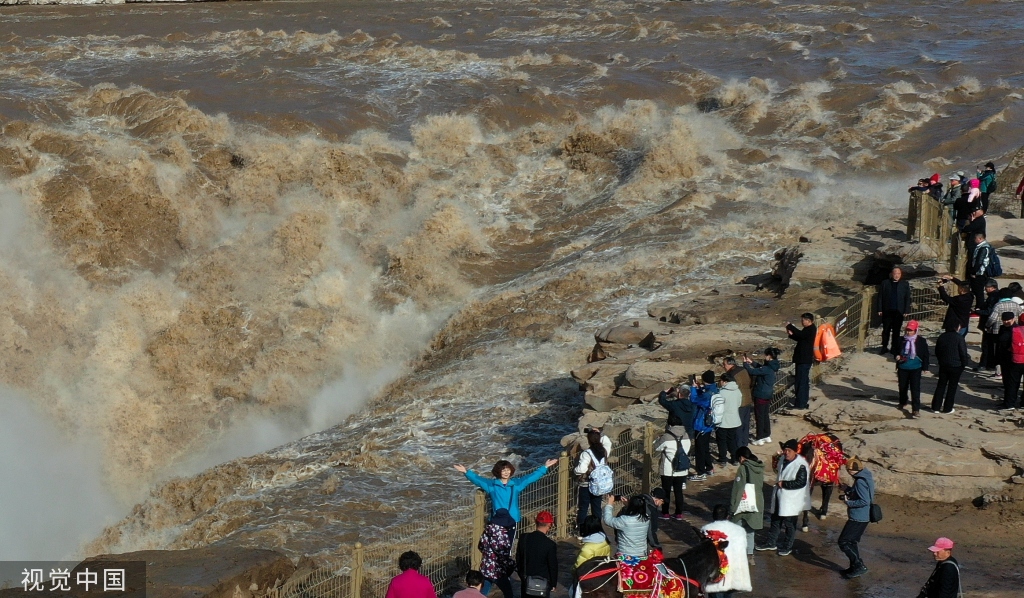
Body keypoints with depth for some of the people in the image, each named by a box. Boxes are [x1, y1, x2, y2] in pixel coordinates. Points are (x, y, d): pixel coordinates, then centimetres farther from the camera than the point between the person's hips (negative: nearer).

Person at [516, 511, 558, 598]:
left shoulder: (524, 538, -9)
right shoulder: (550, 544, -21)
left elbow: (518, 559, 3)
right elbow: (553, 566, -12)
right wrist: (553, 584, 3)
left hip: (526, 581, 4)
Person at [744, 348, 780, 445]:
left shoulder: (767, 369, -25)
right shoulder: (773, 367, 3)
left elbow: (752, 372, -24)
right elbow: (761, 368, 19)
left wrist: (745, 363, -11)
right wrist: (752, 362, 11)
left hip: (761, 395, -9)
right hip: (768, 394, 9)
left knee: (759, 417, 1)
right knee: (766, 415, 19)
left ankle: (760, 439, 8)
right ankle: (767, 436, 27)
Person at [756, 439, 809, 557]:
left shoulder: (801, 465, -24)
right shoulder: (782, 459, 2)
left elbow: (801, 482, -27)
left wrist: (783, 484, -22)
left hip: (791, 500, -8)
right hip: (779, 497, 8)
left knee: (789, 524, 7)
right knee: (775, 520, 19)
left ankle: (787, 547, 23)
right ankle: (771, 543, 33)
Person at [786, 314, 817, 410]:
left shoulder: (811, 330, -16)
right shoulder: (808, 329, 15)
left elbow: (801, 335, -31)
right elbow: (800, 338, 21)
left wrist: (790, 326, -22)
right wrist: (791, 334, 3)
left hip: (804, 359, -11)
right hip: (803, 358, 11)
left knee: (801, 381, -9)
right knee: (804, 381, 17)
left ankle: (800, 403, -7)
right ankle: (804, 401, 25)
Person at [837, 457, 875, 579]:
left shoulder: (860, 481, -22)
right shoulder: (866, 477, 8)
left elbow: (864, 501, -27)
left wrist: (848, 502, -18)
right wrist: (848, 490, 12)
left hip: (858, 518, -10)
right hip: (863, 517, 10)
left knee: (843, 542, -4)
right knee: (851, 542, 20)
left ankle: (859, 566, -5)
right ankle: (855, 567, 27)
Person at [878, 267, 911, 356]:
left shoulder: (905, 284, 3)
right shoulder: (885, 283, 2)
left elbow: (907, 298, 3)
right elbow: (880, 297, 3)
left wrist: (906, 311, -4)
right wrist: (880, 310, -2)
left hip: (898, 312, 0)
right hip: (887, 311, 0)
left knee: (896, 331, 4)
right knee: (886, 330, 8)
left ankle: (895, 348, 11)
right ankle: (884, 347, 21)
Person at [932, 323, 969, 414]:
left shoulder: (941, 337, 1)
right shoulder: (959, 338, -16)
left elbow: (937, 352, 10)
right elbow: (963, 353, -13)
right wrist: (964, 363, 1)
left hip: (943, 365, 4)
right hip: (956, 366, -4)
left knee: (940, 386, 13)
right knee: (952, 387, 6)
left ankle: (936, 407, 13)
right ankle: (947, 408, 10)